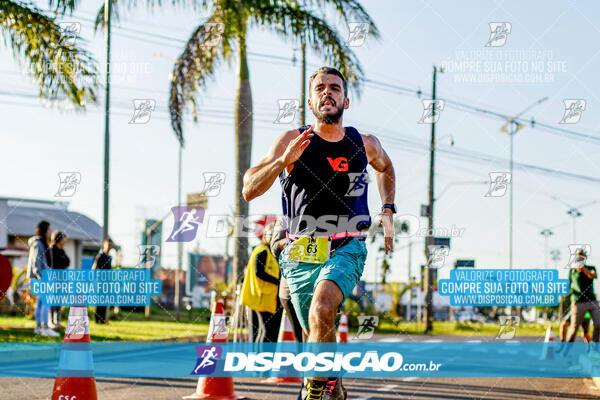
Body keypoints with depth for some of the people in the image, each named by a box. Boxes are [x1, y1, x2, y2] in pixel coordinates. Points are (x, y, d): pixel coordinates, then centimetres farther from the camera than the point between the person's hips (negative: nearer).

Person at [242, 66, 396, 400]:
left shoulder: (365, 145, 2)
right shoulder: (292, 141, -4)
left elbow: (385, 167, 28)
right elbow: (249, 191, -11)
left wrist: (388, 211, 17)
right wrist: (283, 160, -25)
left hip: (346, 249, -1)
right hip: (301, 253, 1)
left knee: (322, 310, -29)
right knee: (318, 334, 10)